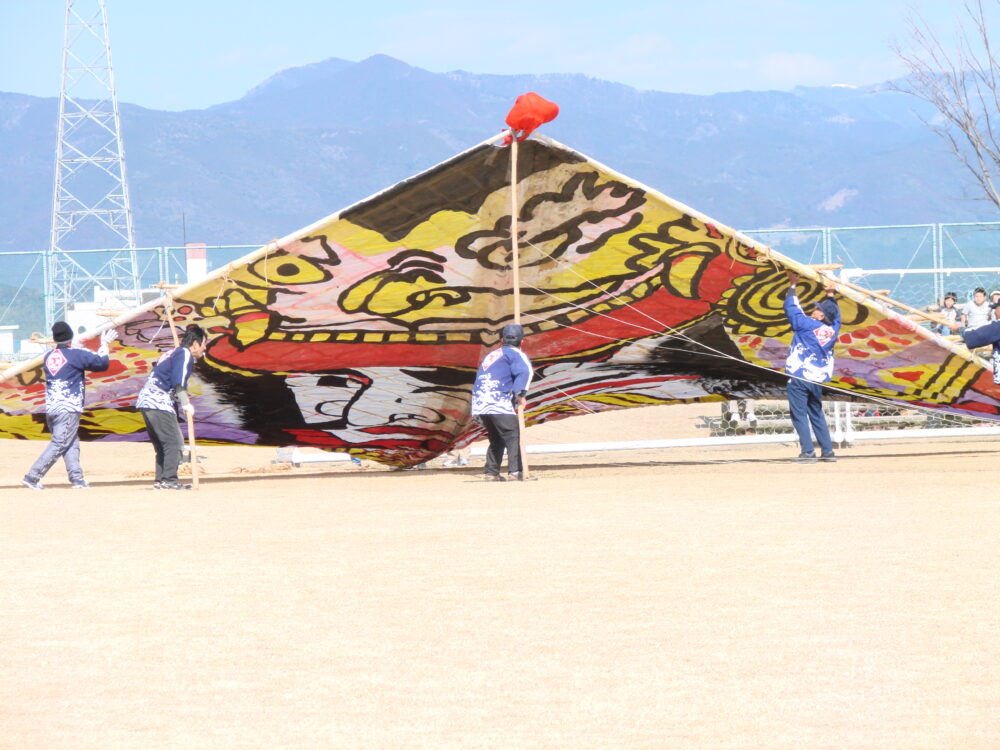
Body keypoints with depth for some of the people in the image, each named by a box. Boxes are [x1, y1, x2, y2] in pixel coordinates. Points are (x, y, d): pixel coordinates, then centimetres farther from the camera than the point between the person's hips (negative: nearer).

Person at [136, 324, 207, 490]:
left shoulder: (171, 353, 24)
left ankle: (160, 480, 12)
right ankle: (169, 480, -16)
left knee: (161, 445, 14)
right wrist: (186, 404, -14)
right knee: (174, 442, -10)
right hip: (159, 403, -10)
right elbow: (178, 382, -16)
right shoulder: (185, 354, -4)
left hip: (145, 401, 10)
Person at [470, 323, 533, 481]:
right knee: (513, 436, -8)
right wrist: (520, 393, -24)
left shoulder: (491, 355, 26)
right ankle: (515, 471, -21)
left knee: (496, 438, 18)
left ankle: (491, 472, 15)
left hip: (479, 404, 7)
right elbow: (524, 371, -16)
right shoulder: (515, 354, 4)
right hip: (498, 402, -7)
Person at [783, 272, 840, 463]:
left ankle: (808, 451, -10)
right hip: (818, 379, 6)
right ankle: (828, 451, 14)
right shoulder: (832, 330, 5)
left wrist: (792, 286, 10)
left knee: (799, 414, -3)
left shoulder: (806, 324, -11)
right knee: (817, 414, 16)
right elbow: (835, 315, 27)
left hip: (799, 377, -6)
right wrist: (830, 296, 29)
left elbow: (791, 307, -2)